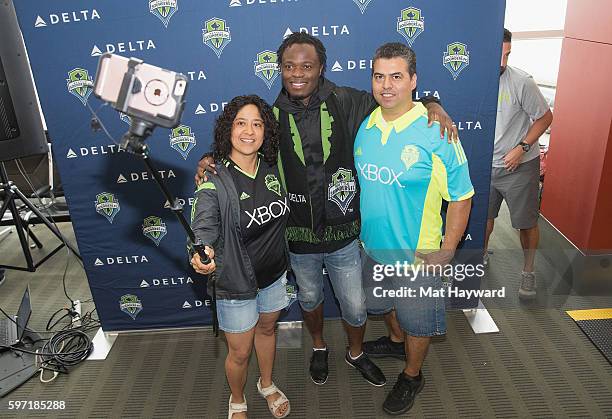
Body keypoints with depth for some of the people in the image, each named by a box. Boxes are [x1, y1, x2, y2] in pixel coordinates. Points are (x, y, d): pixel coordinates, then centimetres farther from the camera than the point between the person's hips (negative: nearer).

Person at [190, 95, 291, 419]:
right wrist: (203, 253, -59)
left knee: (267, 329, 28)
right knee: (240, 353, 13)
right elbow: (204, 225, -40)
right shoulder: (215, 181, -23)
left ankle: (267, 385, 56)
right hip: (236, 282, -5)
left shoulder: (272, 168, -7)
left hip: (274, 273, 5)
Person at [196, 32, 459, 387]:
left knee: (355, 306, 17)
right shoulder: (273, 116, -7)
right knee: (310, 298, 26)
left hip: (344, 235, -1)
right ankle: (319, 347, 57)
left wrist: (431, 104, -18)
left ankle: (356, 353, 50)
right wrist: (210, 161, -15)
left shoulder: (346, 103, -10)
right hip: (299, 237, 1)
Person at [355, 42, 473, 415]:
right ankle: (397, 341, 58)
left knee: (417, 321, 15)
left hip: (418, 254, -5)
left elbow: (461, 197, -15)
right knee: (387, 304, 27)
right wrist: (359, 227, 12)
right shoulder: (365, 126, -3)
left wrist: (446, 251, -15)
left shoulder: (436, 132, -20)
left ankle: (412, 376, 42)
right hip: (374, 247, 5)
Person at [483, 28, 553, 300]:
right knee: (484, 216, 18)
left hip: (520, 166, -3)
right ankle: (481, 256, 42)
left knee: (527, 223, 7)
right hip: (486, 165, 4)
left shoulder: (521, 82, -18)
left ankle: (528, 272, 28)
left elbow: (545, 118, -9)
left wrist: (521, 148, -17)